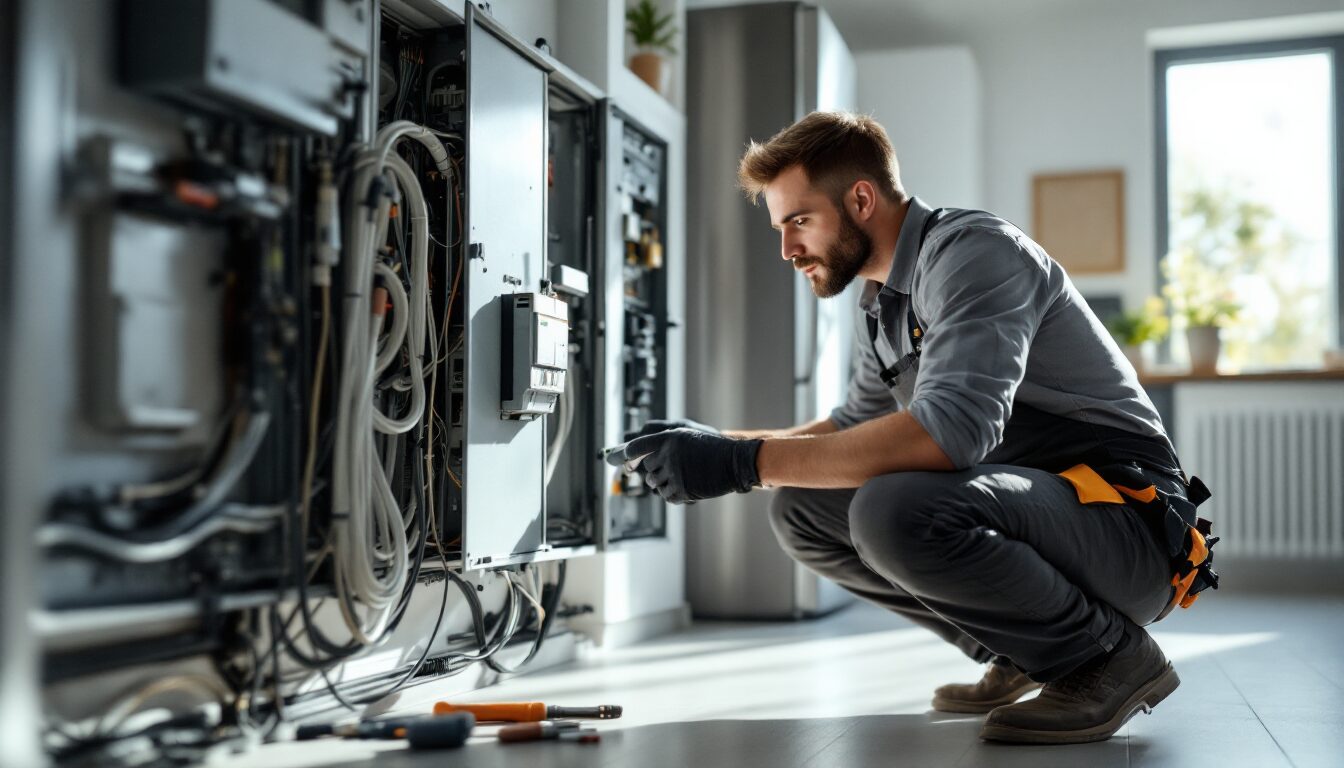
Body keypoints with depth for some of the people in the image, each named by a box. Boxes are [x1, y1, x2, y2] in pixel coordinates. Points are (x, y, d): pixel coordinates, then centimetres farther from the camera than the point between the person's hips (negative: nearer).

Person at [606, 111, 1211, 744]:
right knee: (800, 510, 6)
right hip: (1034, 500, 9)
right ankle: (1022, 652, 10)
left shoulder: (974, 251, -17)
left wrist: (748, 461, -29)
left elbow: (952, 429, -32)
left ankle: (1108, 652, -10)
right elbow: (854, 427, 22)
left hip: (1125, 511, -9)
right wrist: (717, 444, 7)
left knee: (895, 511, -34)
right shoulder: (883, 302, 12)